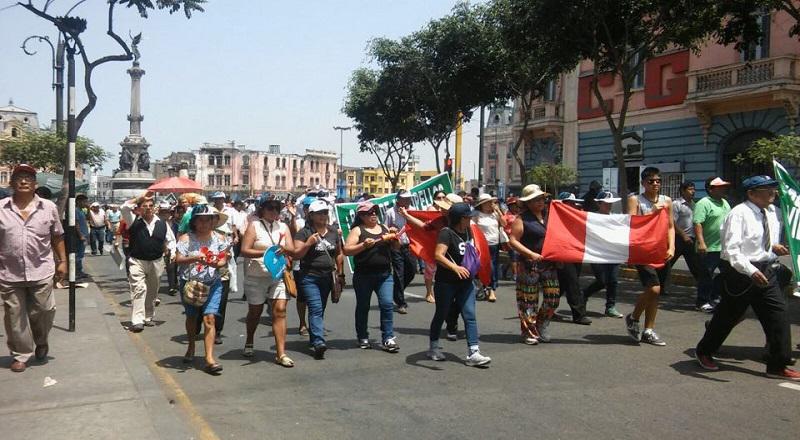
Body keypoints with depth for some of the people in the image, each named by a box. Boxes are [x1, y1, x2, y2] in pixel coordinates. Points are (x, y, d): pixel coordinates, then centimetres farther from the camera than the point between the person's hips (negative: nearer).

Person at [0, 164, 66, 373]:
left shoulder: (49, 207, 2)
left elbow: (57, 237, 8)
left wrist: (62, 262, 5)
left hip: (41, 272, 0)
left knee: (44, 311, 6)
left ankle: (41, 341, 35)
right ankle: (20, 355, 21)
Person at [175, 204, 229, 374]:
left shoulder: (219, 238, 2)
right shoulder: (186, 238, -4)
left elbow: (224, 260, 3)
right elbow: (178, 259, -11)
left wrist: (217, 264, -20)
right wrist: (195, 258, -27)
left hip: (212, 283, 0)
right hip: (190, 282, 0)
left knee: (209, 318, -11)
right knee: (191, 317, 17)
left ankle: (209, 359, -13)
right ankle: (191, 347, 43)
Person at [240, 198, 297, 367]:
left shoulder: (283, 227, 9)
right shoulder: (254, 226, -2)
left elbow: (292, 250, 2)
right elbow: (244, 251, -11)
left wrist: (283, 249, -20)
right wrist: (265, 252, -22)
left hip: (279, 275, 2)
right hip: (257, 276, -2)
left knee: (280, 311, -8)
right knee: (255, 311, 13)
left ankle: (281, 353, -7)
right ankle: (249, 344, 39)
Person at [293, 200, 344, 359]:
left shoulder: (333, 232, 11)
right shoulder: (304, 233, -4)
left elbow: (339, 254, 17)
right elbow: (296, 254, -6)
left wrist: (340, 274, 15)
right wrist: (309, 243, -20)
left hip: (328, 277, 5)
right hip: (309, 277, -5)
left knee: (319, 310, 12)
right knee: (316, 309, -16)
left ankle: (313, 339, 25)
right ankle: (319, 342, -23)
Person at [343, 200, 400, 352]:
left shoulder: (384, 228, 12)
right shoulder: (357, 230, -1)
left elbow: (397, 247, 17)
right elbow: (347, 250, -9)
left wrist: (394, 237, -3)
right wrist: (364, 245, -21)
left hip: (385, 274, 3)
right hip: (363, 275, -3)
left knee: (387, 304, -6)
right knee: (363, 306, 8)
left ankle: (388, 338, -1)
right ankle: (363, 338, 22)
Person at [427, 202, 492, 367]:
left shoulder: (468, 231, 8)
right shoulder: (447, 233, -15)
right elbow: (439, 255, -27)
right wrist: (455, 267, -40)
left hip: (466, 282, 6)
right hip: (446, 283, -6)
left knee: (470, 316, -4)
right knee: (441, 315, 10)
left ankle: (473, 353, -6)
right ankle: (434, 348, 28)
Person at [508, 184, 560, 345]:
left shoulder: (549, 215, 12)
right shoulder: (522, 219, -5)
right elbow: (513, 240, -11)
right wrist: (531, 254, -19)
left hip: (549, 264, 5)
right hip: (530, 265, -5)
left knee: (553, 297, 4)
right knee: (529, 299, 2)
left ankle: (541, 326, 26)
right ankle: (529, 332, 16)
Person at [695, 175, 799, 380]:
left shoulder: (773, 212, 8)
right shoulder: (739, 214, -16)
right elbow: (731, 249, -24)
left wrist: (775, 247, 6)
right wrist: (751, 271, -33)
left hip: (766, 270, 7)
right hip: (741, 273, -7)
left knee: (779, 313, 0)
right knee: (728, 315, 6)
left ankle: (778, 366, 10)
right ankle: (703, 352, 28)